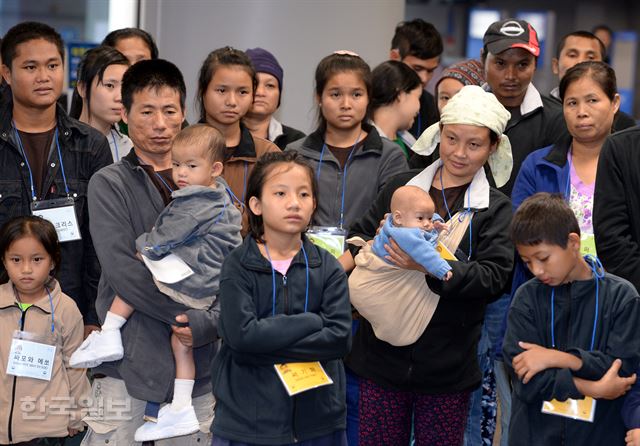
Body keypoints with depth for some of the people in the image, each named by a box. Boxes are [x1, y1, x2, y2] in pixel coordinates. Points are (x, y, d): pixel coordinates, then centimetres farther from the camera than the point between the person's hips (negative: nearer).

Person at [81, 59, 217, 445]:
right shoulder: (109, 184, 1)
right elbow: (122, 271, -12)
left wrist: (208, 322, -11)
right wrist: (190, 312, -14)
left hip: (197, 365, 3)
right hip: (130, 360, -3)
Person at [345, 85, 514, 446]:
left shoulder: (496, 209, 0)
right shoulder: (402, 186, 8)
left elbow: (494, 277, -12)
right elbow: (358, 237, 11)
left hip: (447, 363, -2)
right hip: (383, 353, 2)